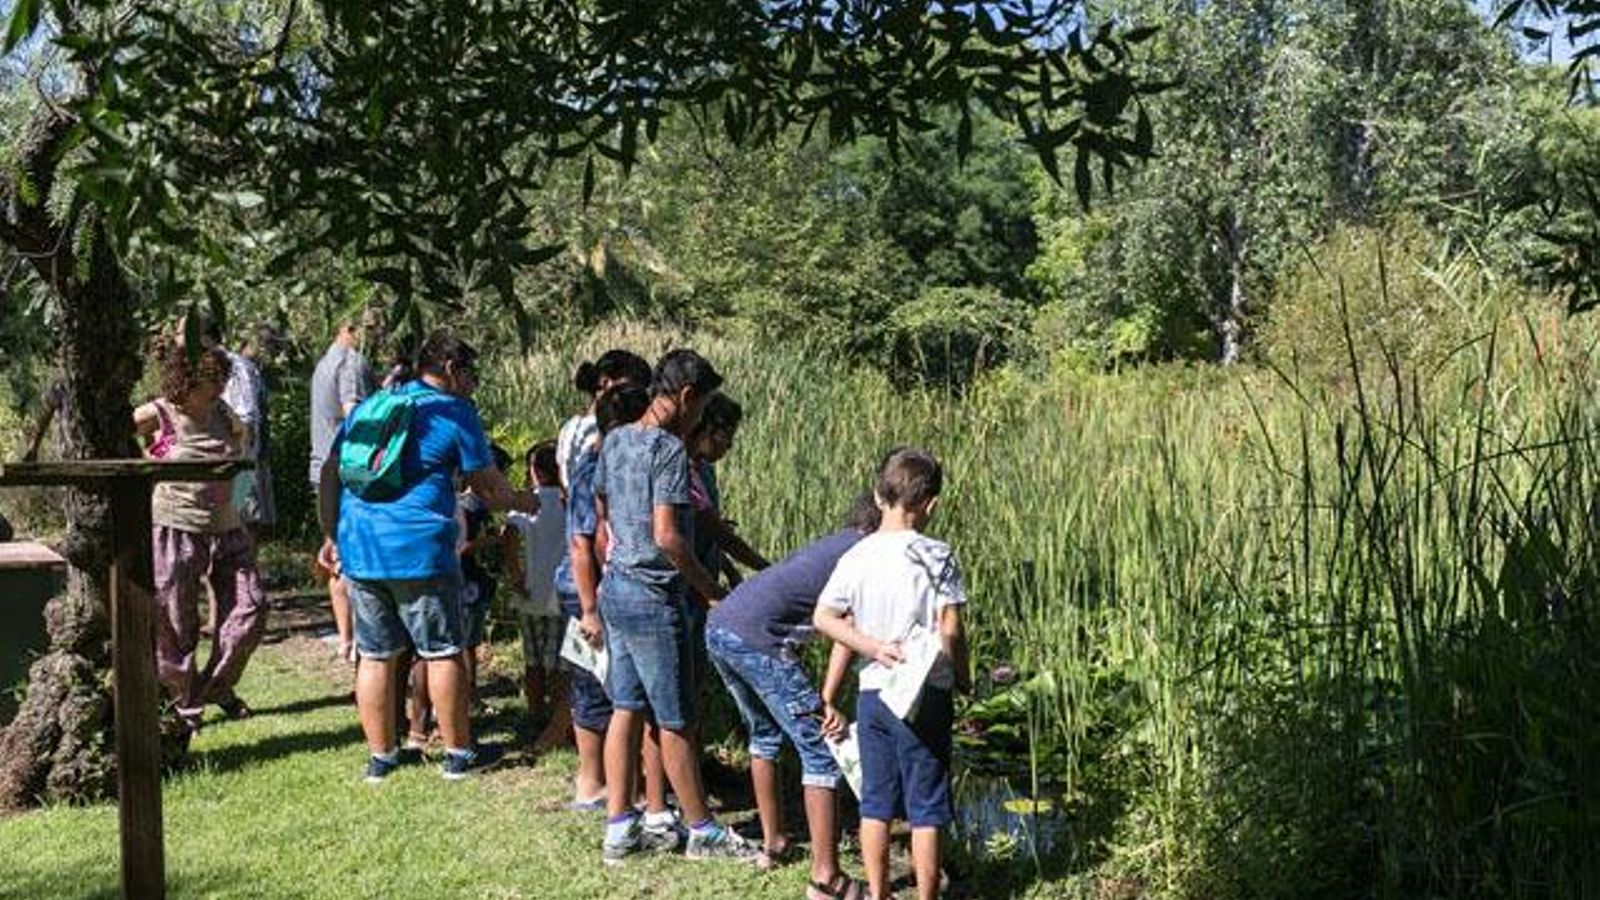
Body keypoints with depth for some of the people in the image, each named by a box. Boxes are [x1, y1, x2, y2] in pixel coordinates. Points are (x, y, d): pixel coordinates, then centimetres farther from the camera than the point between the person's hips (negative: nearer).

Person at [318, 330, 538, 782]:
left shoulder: (369, 406, 17)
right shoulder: (455, 412, 0)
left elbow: (330, 473, 14)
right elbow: (489, 487, 2)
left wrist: (331, 536, 17)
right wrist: (522, 501, 21)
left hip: (358, 548, 6)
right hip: (418, 550, -6)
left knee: (374, 656, 12)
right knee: (444, 652, 6)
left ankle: (380, 755, 20)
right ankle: (459, 752, 15)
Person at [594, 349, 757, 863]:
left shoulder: (614, 441, 9)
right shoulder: (669, 450, -17)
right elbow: (667, 536, -22)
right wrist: (711, 590, -13)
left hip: (615, 587, 9)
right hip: (654, 597, -9)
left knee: (626, 708, 13)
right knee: (676, 720, 2)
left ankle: (619, 830, 18)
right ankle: (702, 833, 14)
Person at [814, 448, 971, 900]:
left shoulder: (856, 557, 2)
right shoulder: (936, 556, -10)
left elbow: (824, 618, -3)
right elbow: (949, 631, -13)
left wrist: (874, 647, -4)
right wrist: (962, 677, 2)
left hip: (873, 694, 4)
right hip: (926, 694, -4)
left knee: (875, 802, 14)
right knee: (926, 807, 6)